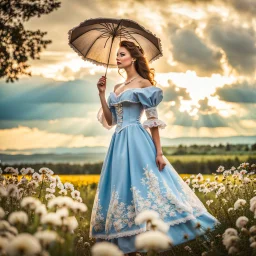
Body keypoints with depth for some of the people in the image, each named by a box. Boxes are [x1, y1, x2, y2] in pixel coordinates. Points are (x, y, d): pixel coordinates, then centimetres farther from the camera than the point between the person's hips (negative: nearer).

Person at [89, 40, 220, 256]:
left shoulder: (144, 83, -1)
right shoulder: (117, 88, 19)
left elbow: (153, 120, -6)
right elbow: (110, 122, 16)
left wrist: (158, 151, -13)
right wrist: (102, 94, 9)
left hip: (137, 142, -7)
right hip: (119, 143, 7)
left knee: (143, 186, -14)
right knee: (122, 189, 3)